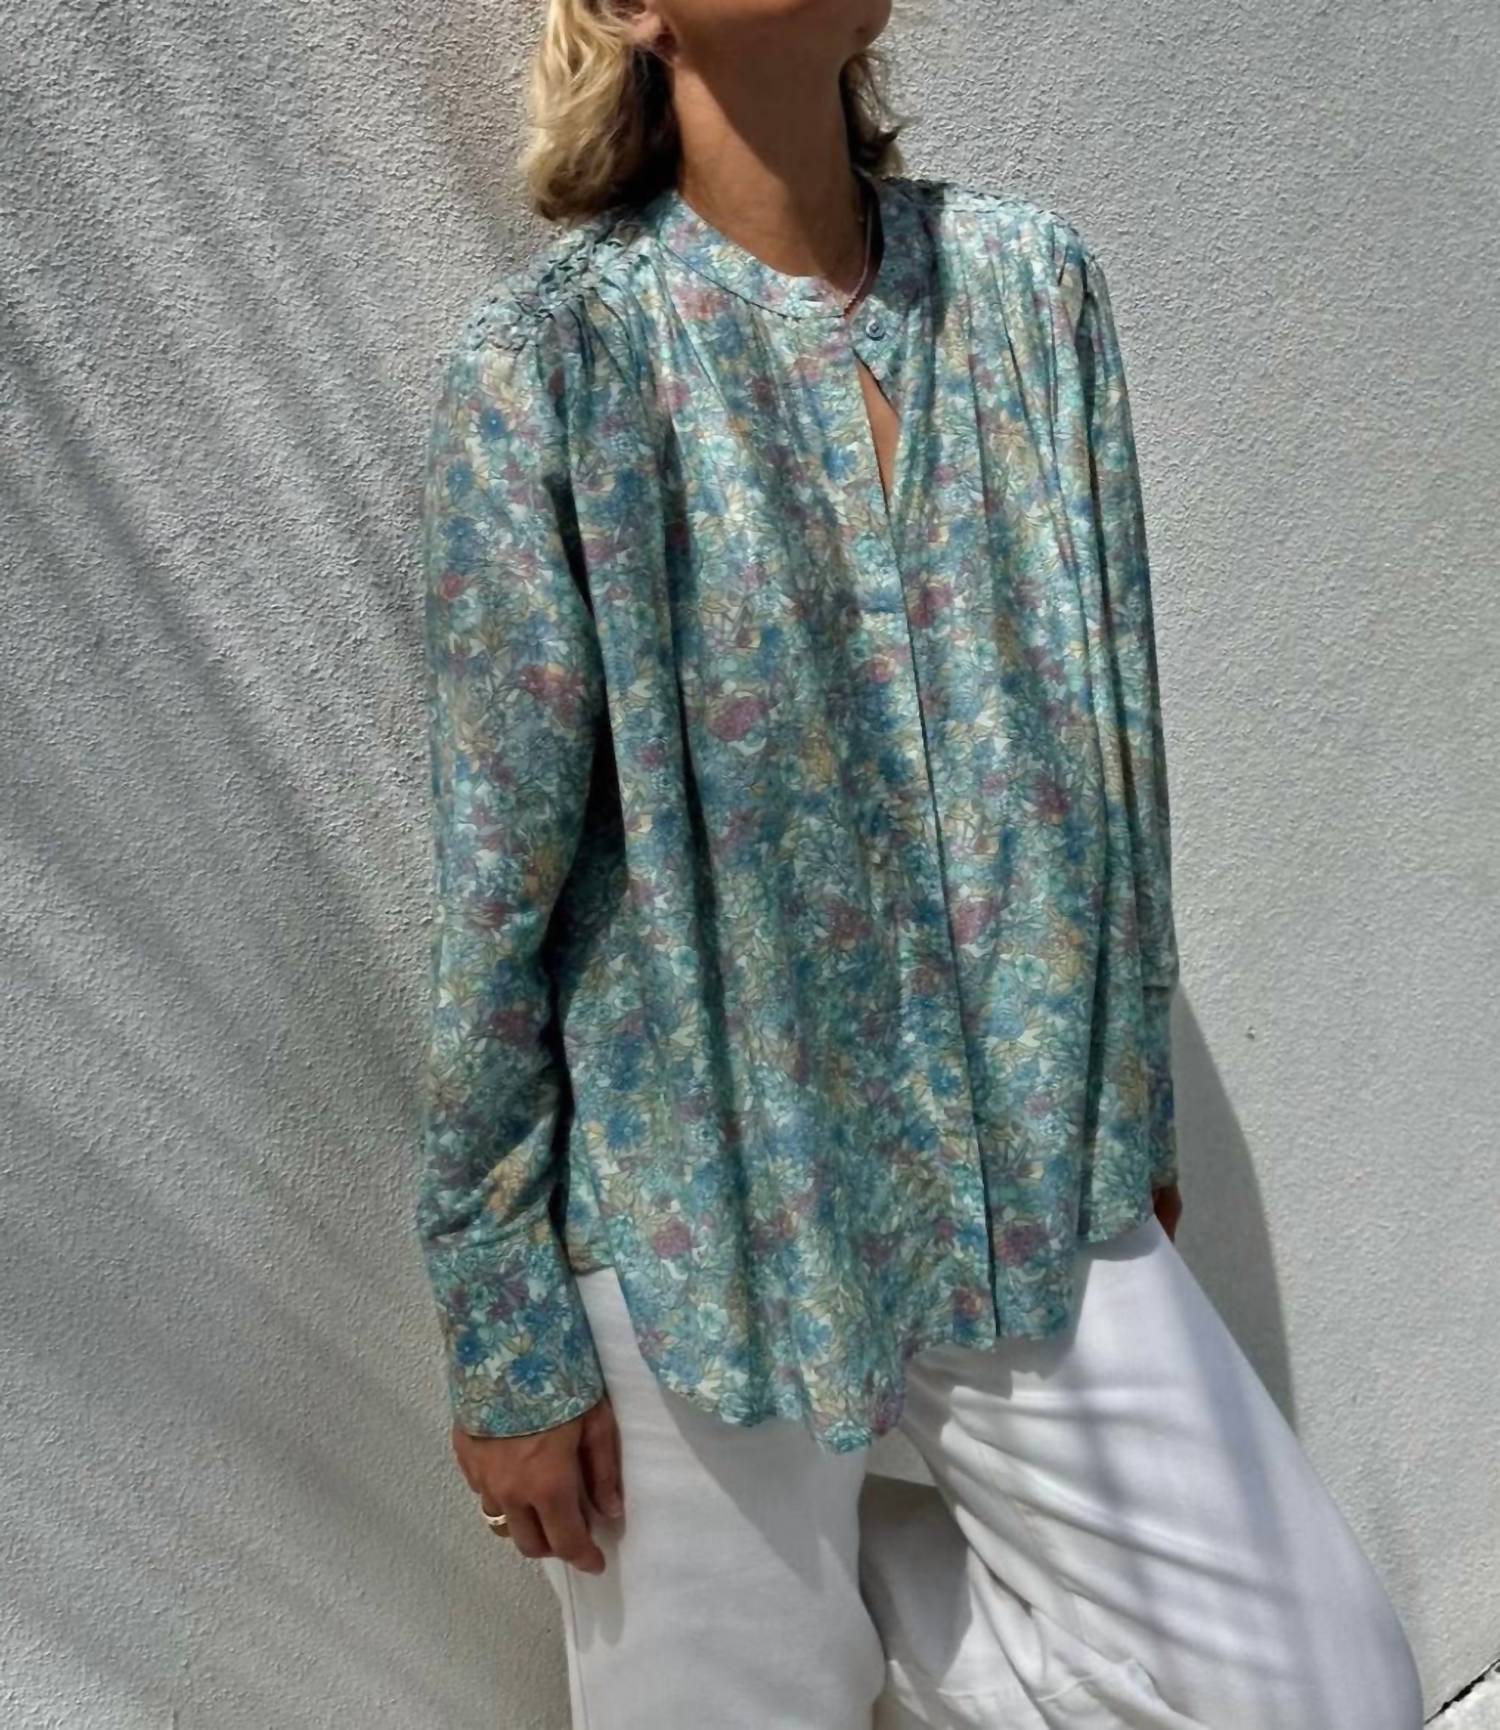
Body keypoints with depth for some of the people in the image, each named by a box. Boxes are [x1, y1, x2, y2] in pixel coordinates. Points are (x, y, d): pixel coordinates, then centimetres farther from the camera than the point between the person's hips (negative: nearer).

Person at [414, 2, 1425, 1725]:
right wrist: (503, 1338, -5)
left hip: (1034, 1192, 5)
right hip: (701, 1222, -4)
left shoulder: (1030, 277, 2)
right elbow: (494, 877, -10)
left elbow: (1117, 735, 8)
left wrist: (1132, 1105, 14)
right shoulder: (551, 353, -11)